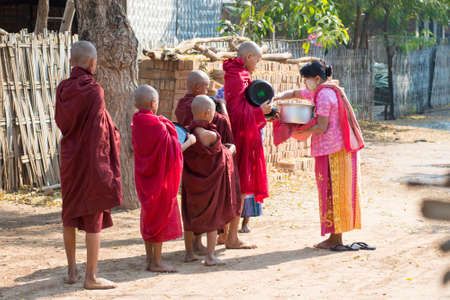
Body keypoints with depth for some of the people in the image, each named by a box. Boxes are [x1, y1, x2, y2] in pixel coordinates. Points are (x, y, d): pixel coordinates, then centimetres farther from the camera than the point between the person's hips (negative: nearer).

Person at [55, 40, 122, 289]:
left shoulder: (62, 89, 1)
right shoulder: (94, 91, -16)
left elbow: (60, 121, 10)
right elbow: (99, 129, -15)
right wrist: (102, 164, -7)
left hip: (69, 157, 6)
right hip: (91, 158, -6)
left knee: (70, 214, 16)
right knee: (94, 218, 1)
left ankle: (72, 271, 23)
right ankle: (91, 277, 3)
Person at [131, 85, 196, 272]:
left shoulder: (137, 125, 1)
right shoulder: (157, 126, -21)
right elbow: (174, 151, -15)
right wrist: (189, 142, 2)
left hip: (144, 177, 7)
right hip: (160, 178, -7)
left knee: (149, 215, 14)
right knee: (160, 215, 1)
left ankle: (150, 259, 20)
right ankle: (156, 262, 4)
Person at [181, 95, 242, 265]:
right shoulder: (211, 136, -21)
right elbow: (223, 156, -6)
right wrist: (231, 150, 15)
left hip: (191, 181, 5)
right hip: (210, 181, -5)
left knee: (190, 215, 15)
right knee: (212, 217, 6)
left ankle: (189, 253, 22)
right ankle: (210, 256, 5)